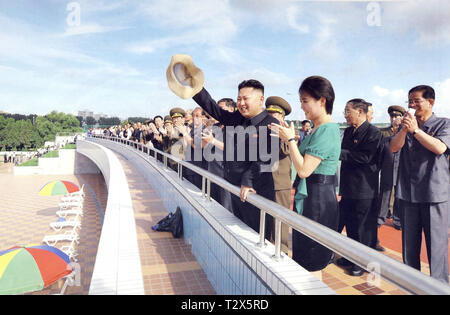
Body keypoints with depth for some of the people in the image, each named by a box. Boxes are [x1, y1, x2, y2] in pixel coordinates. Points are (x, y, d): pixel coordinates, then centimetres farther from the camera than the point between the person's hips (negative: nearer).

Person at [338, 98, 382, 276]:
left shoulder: (373, 132, -13)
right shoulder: (348, 131, 13)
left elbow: (365, 157, -23)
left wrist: (339, 152, -22)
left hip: (364, 190, -8)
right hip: (348, 188, 8)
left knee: (364, 227, 4)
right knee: (350, 225, 18)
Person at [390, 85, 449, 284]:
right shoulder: (406, 125, 13)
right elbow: (393, 147, -2)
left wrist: (415, 130, -18)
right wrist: (404, 130, -18)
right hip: (408, 192, 4)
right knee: (409, 240, 12)